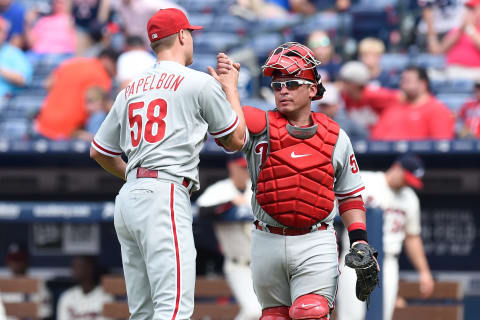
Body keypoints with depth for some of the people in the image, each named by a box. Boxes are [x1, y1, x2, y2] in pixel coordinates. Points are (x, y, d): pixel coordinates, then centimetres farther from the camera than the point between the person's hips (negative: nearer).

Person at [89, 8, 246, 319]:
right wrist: (231, 89, 25)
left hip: (127, 199, 8)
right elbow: (236, 139, 11)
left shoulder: (131, 90, 19)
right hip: (164, 196, -8)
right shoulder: (200, 83, 0)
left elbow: (99, 151, 25)